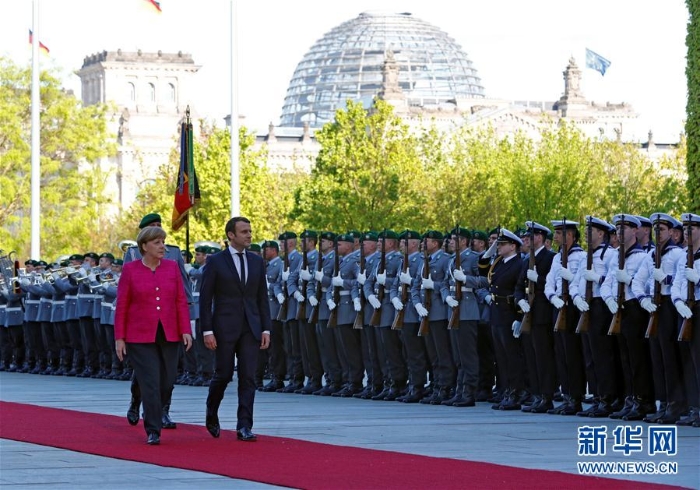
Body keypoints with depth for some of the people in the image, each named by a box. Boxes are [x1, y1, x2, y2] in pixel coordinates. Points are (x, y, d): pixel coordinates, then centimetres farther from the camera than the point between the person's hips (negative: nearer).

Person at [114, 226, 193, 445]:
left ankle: (152, 415, 32)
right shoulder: (130, 270, -2)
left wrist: (186, 330, -4)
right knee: (150, 383, -7)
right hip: (140, 336, -3)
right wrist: (119, 337, -5)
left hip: (168, 336, 3)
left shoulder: (172, 267, 5)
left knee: (167, 382, 5)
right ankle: (153, 431, -1)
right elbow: (121, 306, -1)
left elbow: (181, 302, 4)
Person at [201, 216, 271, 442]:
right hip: (225, 327, -3)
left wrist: (266, 329, 4)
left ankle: (244, 427, -2)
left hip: (250, 328, 3)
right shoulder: (216, 262, -2)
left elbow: (262, 297, 11)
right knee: (224, 374, 1)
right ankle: (211, 413, 27)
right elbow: (205, 298, -3)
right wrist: (207, 330, -10)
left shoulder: (257, 261, 10)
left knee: (248, 377, -3)